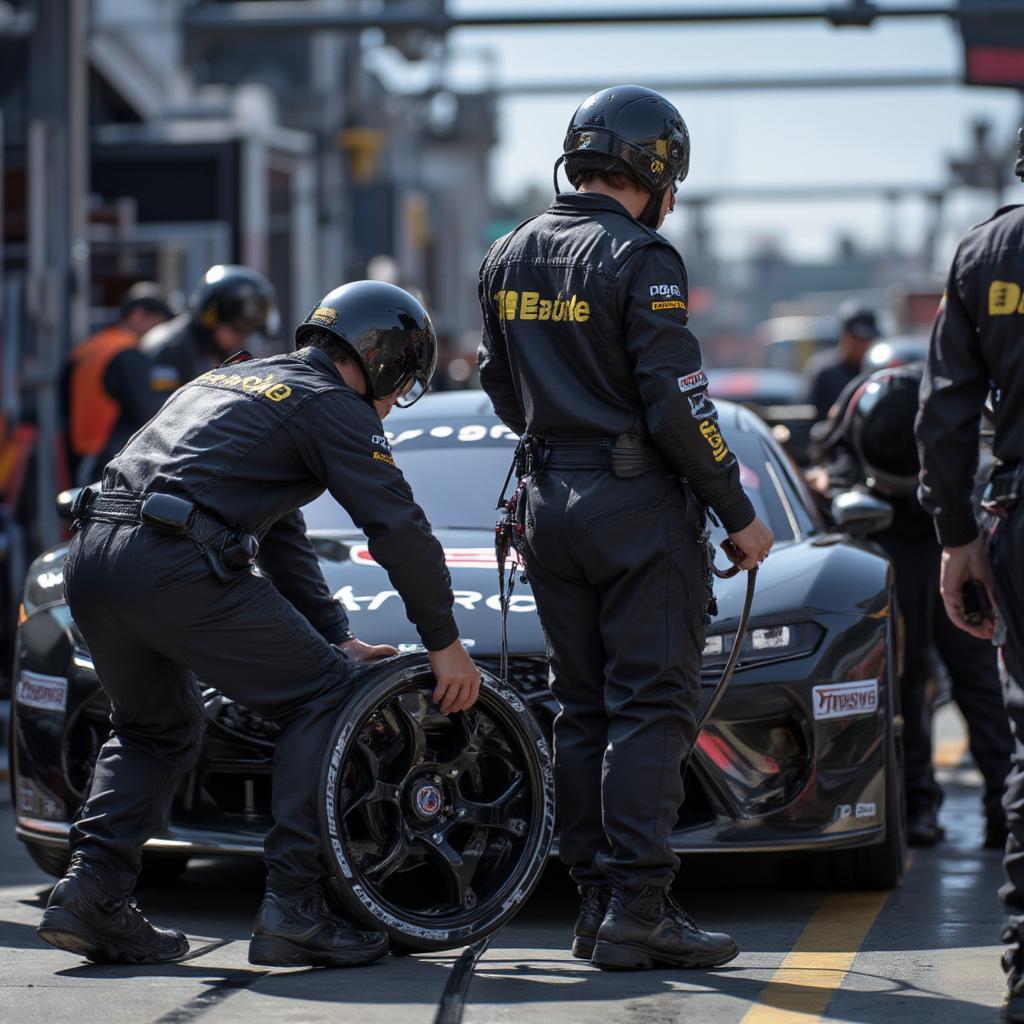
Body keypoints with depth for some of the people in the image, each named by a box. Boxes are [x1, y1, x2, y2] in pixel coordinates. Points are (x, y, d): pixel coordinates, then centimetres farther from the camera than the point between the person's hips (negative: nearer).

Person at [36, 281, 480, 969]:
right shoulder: (333, 405, 5)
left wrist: (338, 636, 32)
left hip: (90, 557, 8)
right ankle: (295, 907, -1)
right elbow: (400, 529, 0)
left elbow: (280, 535, 33)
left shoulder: (235, 381, 31)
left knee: (156, 728, 27)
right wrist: (445, 640, 10)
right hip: (177, 564, -8)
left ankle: (92, 892, 11)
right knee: (325, 698, 4)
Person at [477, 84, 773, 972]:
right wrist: (739, 514, -8)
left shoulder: (509, 258, 10)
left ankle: (597, 899, 12)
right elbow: (676, 404, -16)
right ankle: (639, 909, -10)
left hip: (550, 501, 7)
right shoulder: (639, 261, -13)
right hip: (638, 505, -7)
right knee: (651, 707, -6)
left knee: (583, 708, 11)